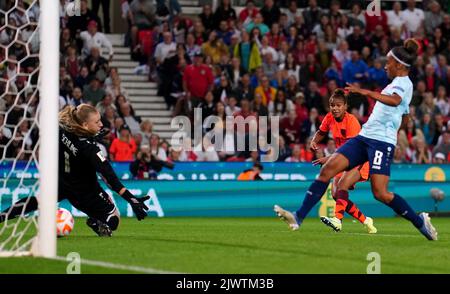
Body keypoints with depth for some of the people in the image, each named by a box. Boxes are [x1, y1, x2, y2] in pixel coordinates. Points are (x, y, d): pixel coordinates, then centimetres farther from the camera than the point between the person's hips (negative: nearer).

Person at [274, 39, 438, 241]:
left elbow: (394, 100, -30)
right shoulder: (397, 83, 22)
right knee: (328, 169, -7)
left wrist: (365, 92, -40)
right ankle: (298, 218, -11)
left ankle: (420, 221, 4)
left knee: (380, 193, -16)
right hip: (364, 136, 9)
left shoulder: (403, 82, -7)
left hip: (382, 141, -9)